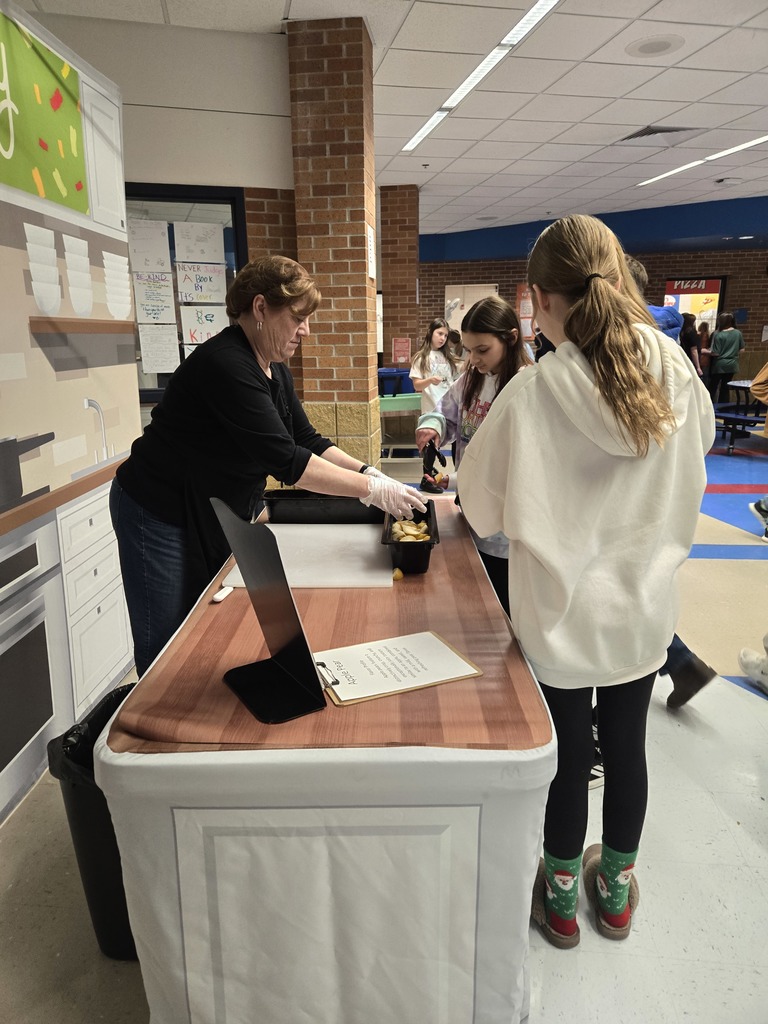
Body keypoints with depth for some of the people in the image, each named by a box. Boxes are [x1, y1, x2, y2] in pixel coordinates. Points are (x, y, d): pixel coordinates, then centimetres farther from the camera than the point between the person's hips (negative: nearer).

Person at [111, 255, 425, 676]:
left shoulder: (274, 369, 3)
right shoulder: (226, 365, -27)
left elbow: (306, 440, 5)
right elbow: (285, 459, -32)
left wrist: (369, 472, -9)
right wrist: (373, 490, -29)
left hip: (213, 516, 9)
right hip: (160, 516, -9)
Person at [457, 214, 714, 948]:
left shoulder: (531, 395, -22)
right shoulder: (677, 374, -10)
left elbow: (484, 507, -11)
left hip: (561, 610, -3)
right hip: (644, 603, 4)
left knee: (566, 752, 15)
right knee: (626, 746, 20)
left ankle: (561, 895, 38)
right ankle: (617, 886, 44)